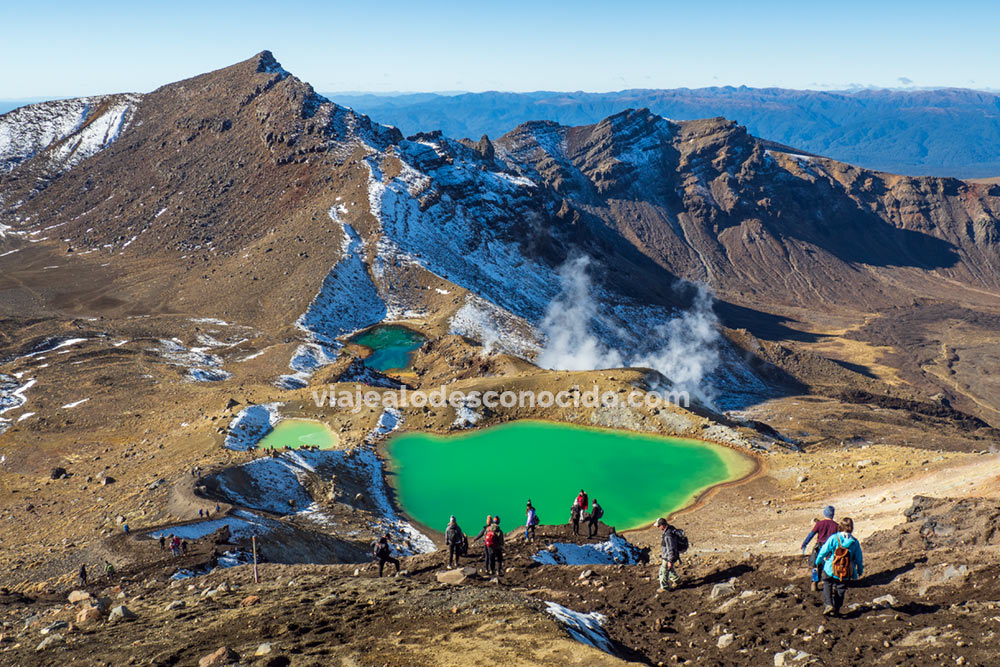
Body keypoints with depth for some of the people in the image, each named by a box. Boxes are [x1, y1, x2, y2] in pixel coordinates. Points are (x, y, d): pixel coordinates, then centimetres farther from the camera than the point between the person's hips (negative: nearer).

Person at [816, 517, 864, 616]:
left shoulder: (833, 538, -14)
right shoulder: (855, 542, -6)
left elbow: (824, 551, -7)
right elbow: (859, 558, 5)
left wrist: (818, 561, 11)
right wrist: (860, 570, 22)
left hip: (831, 570, -2)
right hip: (846, 573, 2)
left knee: (827, 585, 20)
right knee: (841, 590, 18)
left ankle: (828, 604, 0)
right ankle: (836, 610, 25)